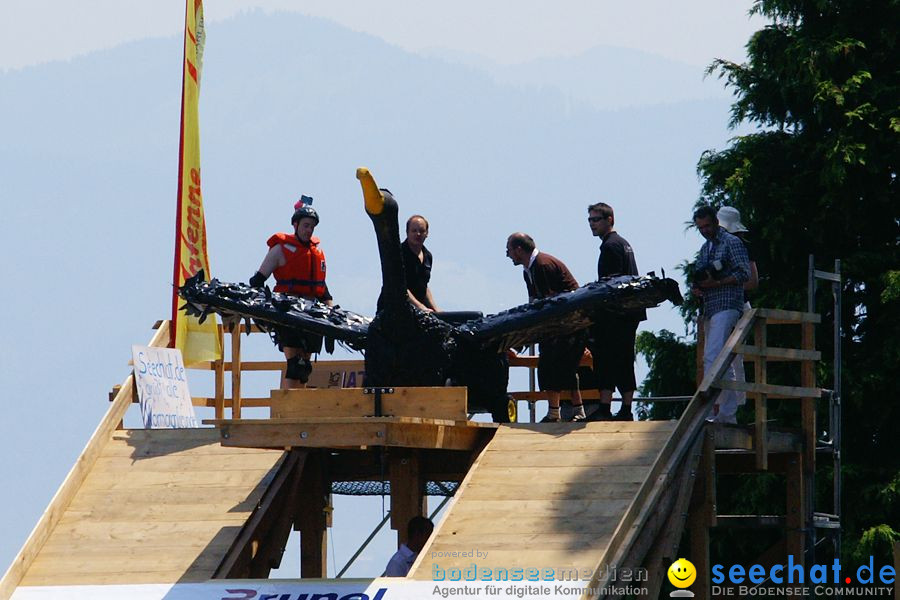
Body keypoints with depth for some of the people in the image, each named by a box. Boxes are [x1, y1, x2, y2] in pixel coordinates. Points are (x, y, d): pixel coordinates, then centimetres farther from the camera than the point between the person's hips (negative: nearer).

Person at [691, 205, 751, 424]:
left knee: (712, 356, -20)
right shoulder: (705, 248, 22)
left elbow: (745, 274, -10)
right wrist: (695, 288, 4)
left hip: (727, 305, -9)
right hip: (709, 310, 9)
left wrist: (716, 283, -18)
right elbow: (701, 277, 27)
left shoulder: (731, 242, -3)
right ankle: (728, 414, 9)